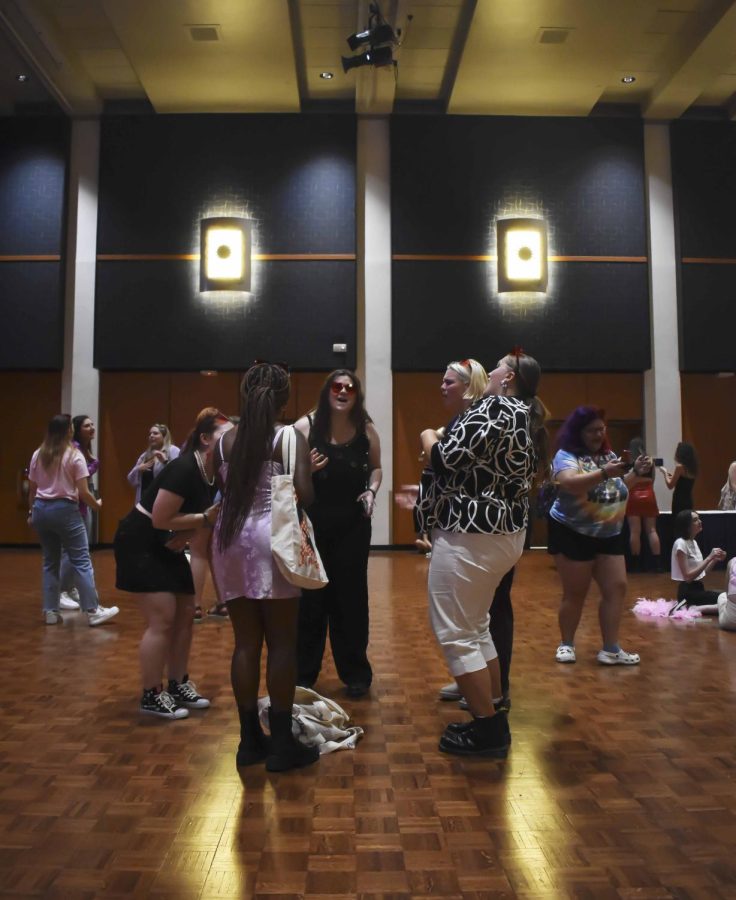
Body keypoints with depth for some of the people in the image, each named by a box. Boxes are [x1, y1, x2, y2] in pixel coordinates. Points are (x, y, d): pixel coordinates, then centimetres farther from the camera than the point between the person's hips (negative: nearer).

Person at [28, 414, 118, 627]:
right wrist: (97, 505, 8)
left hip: (41, 509, 6)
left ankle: (50, 611, 15)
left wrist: (32, 512, 23)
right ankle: (93, 611, 1)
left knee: (50, 562, 14)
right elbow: (83, 492, -10)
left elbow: (32, 490, 10)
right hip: (65, 510, -5)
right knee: (82, 561, 0)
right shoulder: (74, 455, -7)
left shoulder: (38, 455, 7)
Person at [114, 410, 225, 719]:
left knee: (185, 615, 9)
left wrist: (186, 536, -11)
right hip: (140, 542, -9)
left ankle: (179, 685, 21)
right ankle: (151, 696, 3)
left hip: (167, 546, 9)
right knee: (162, 619, -10)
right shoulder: (183, 469, -26)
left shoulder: (213, 475, 1)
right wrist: (206, 518, -24)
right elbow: (160, 519, -26)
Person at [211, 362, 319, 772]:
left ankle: (250, 739, 19)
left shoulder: (226, 439, 8)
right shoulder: (292, 438, -4)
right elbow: (305, 494, -15)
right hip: (273, 537, -5)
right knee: (282, 643, 4)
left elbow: (219, 490, 2)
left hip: (232, 538, 5)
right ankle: (282, 742, 10)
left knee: (246, 642, 10)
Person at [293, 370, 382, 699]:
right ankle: (303, 674, 23)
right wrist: (304, 469, -24)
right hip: (311, 524, -2)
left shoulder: (366, 430, 1)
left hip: (352, 525, 2)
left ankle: (355, 673, 25)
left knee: (350, 598, 10)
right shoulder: (305, 426, -8)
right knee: (309, 598, 6)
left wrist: (372, 491, -3)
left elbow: (376, 467, 15)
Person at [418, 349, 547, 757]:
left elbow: (449, 457, -20)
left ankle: (488, 730, 5)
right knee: (474, 627, 20)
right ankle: (493, 718, 27)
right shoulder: (527, 418, 16)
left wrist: (428, 437, -1)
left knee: (453, 632, -2)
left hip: (472, 533, -10)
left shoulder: (494, 407, -14)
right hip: (505, 531, 10)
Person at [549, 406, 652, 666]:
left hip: (609, 534, 7)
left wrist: (636, 473, -5)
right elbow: (569, 484, -31)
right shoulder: (566, 455, -12)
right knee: (575, 592, 1)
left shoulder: (609, 454, 9)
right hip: (573, 534, -6)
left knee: (616, 588, 2)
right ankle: (566, 644, 19)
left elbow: (621, 487, 13)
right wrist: (605, 473, -40)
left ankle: (610, 649, 8)